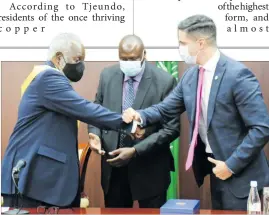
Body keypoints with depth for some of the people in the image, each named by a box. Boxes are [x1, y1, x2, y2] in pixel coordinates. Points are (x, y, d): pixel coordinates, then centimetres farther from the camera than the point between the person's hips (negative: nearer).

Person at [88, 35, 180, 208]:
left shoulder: (164, 81, -12)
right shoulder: (107, 75, 1)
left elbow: (171, 128, -12)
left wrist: (135, 151, -19)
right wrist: (95, 134, -10)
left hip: (149, 167, -3)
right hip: (113, 165, 4)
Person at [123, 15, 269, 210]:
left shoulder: (238, 75, -20)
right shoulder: (190, 76, 4)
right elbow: (166, 109, 12)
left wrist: (231, 165, -20)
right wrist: (140, 115, -10)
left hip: (241, 175, -7)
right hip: (217, 168, 7)